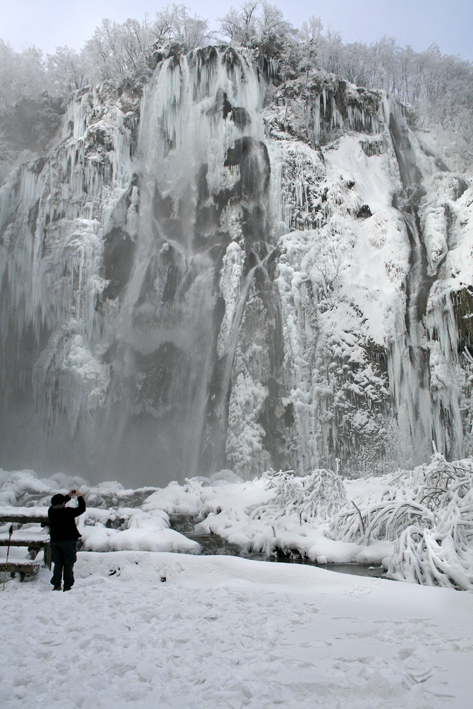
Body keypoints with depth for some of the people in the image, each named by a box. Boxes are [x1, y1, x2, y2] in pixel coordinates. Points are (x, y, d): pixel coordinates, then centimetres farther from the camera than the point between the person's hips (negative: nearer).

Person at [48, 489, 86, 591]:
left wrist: (69, 496, 21)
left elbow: (57, 505, 18)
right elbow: (81, 509, -7)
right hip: (68, 541, -4)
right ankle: (67, 586, 5)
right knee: (68, 564, 4)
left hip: (55, 541, 4)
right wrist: (79, 497, 5)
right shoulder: (68, 512, -18)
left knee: (58, 564, 13)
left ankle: (56, 585, 11)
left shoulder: (51, 511, -3)